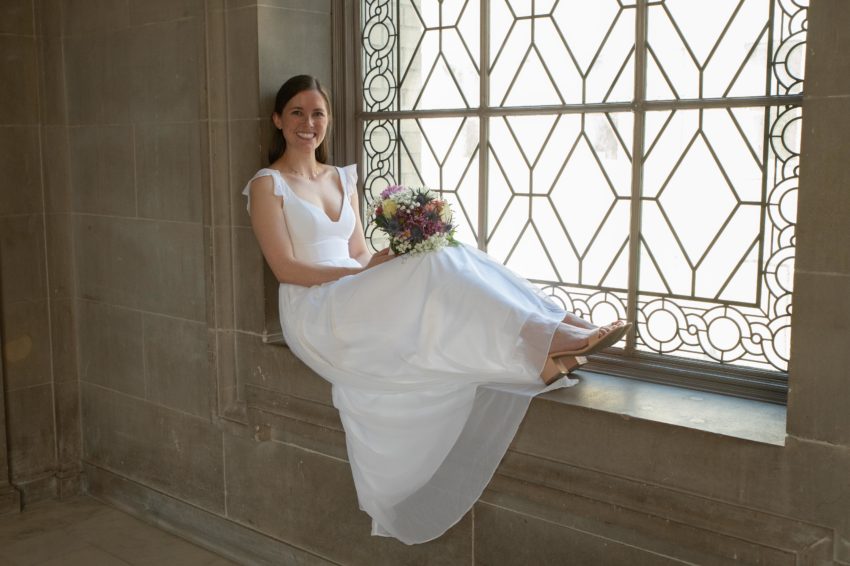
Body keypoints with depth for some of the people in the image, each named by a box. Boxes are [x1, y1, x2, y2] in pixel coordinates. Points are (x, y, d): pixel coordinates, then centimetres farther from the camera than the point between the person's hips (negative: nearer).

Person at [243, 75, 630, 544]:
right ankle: (544, 339, -33)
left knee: (456, 264, -21)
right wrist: (363, 272, -16)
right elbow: (285, 268, -8)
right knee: (437, 269, -29)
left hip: (356, 302, 6)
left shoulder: (343, 179, 19)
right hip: (313, 311, -6)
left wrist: (386, 262, -6)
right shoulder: (267, 185, 0)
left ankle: (561, 330, -31)